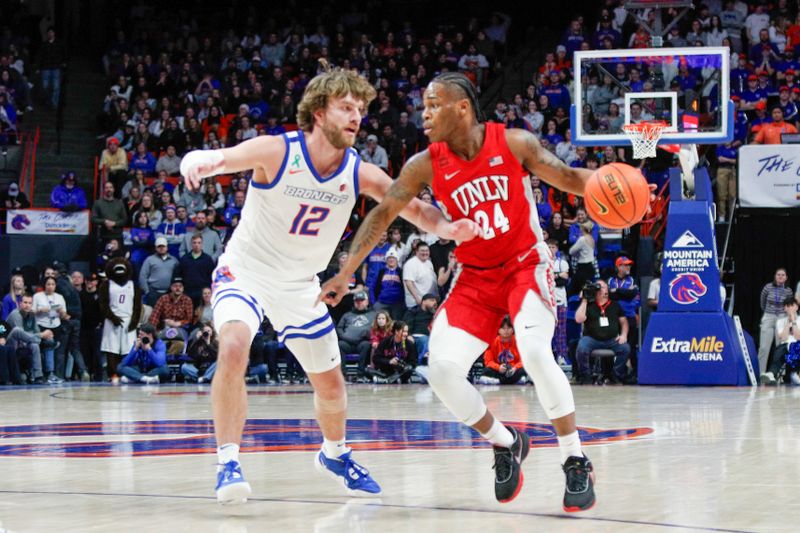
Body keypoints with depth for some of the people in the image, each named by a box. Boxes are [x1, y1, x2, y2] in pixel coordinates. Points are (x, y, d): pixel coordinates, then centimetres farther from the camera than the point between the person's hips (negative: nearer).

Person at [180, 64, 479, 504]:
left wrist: (446, 227, -30)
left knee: (331, 386, 11)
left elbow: (415, 208, -7)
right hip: (245, 271, -4)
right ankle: (228, 462, -23)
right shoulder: (277, 152, -23)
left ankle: (334, 453, 43)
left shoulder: (360, 174, -12)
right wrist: (200, 160, -56)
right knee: (234, 348, -32)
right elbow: (209, 161, -30)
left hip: (299, 286, 4)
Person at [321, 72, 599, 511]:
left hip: (525, 265, -3)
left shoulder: (514, 143, -13)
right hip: (476, 276, 3)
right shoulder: (426, 165, -7)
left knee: (535, 352, -29)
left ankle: (576, 463, -14)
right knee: (442, 368, -13)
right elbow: (382, 214, -1)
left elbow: (566, 177, -6)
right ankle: (504, 444, 13)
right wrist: (345, 274, -5)